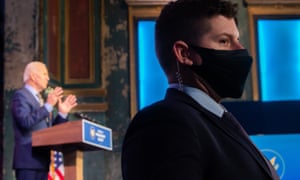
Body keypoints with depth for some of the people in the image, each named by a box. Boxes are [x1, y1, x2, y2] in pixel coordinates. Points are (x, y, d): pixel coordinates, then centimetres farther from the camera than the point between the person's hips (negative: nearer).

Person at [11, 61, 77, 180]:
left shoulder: (39, 99, 23)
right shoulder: (20, 96, -4)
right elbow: (26, 121, -21)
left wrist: (62, 113, 9)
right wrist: (48, 105, -19)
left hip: (41, 160, 9)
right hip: (28, 159, -9)